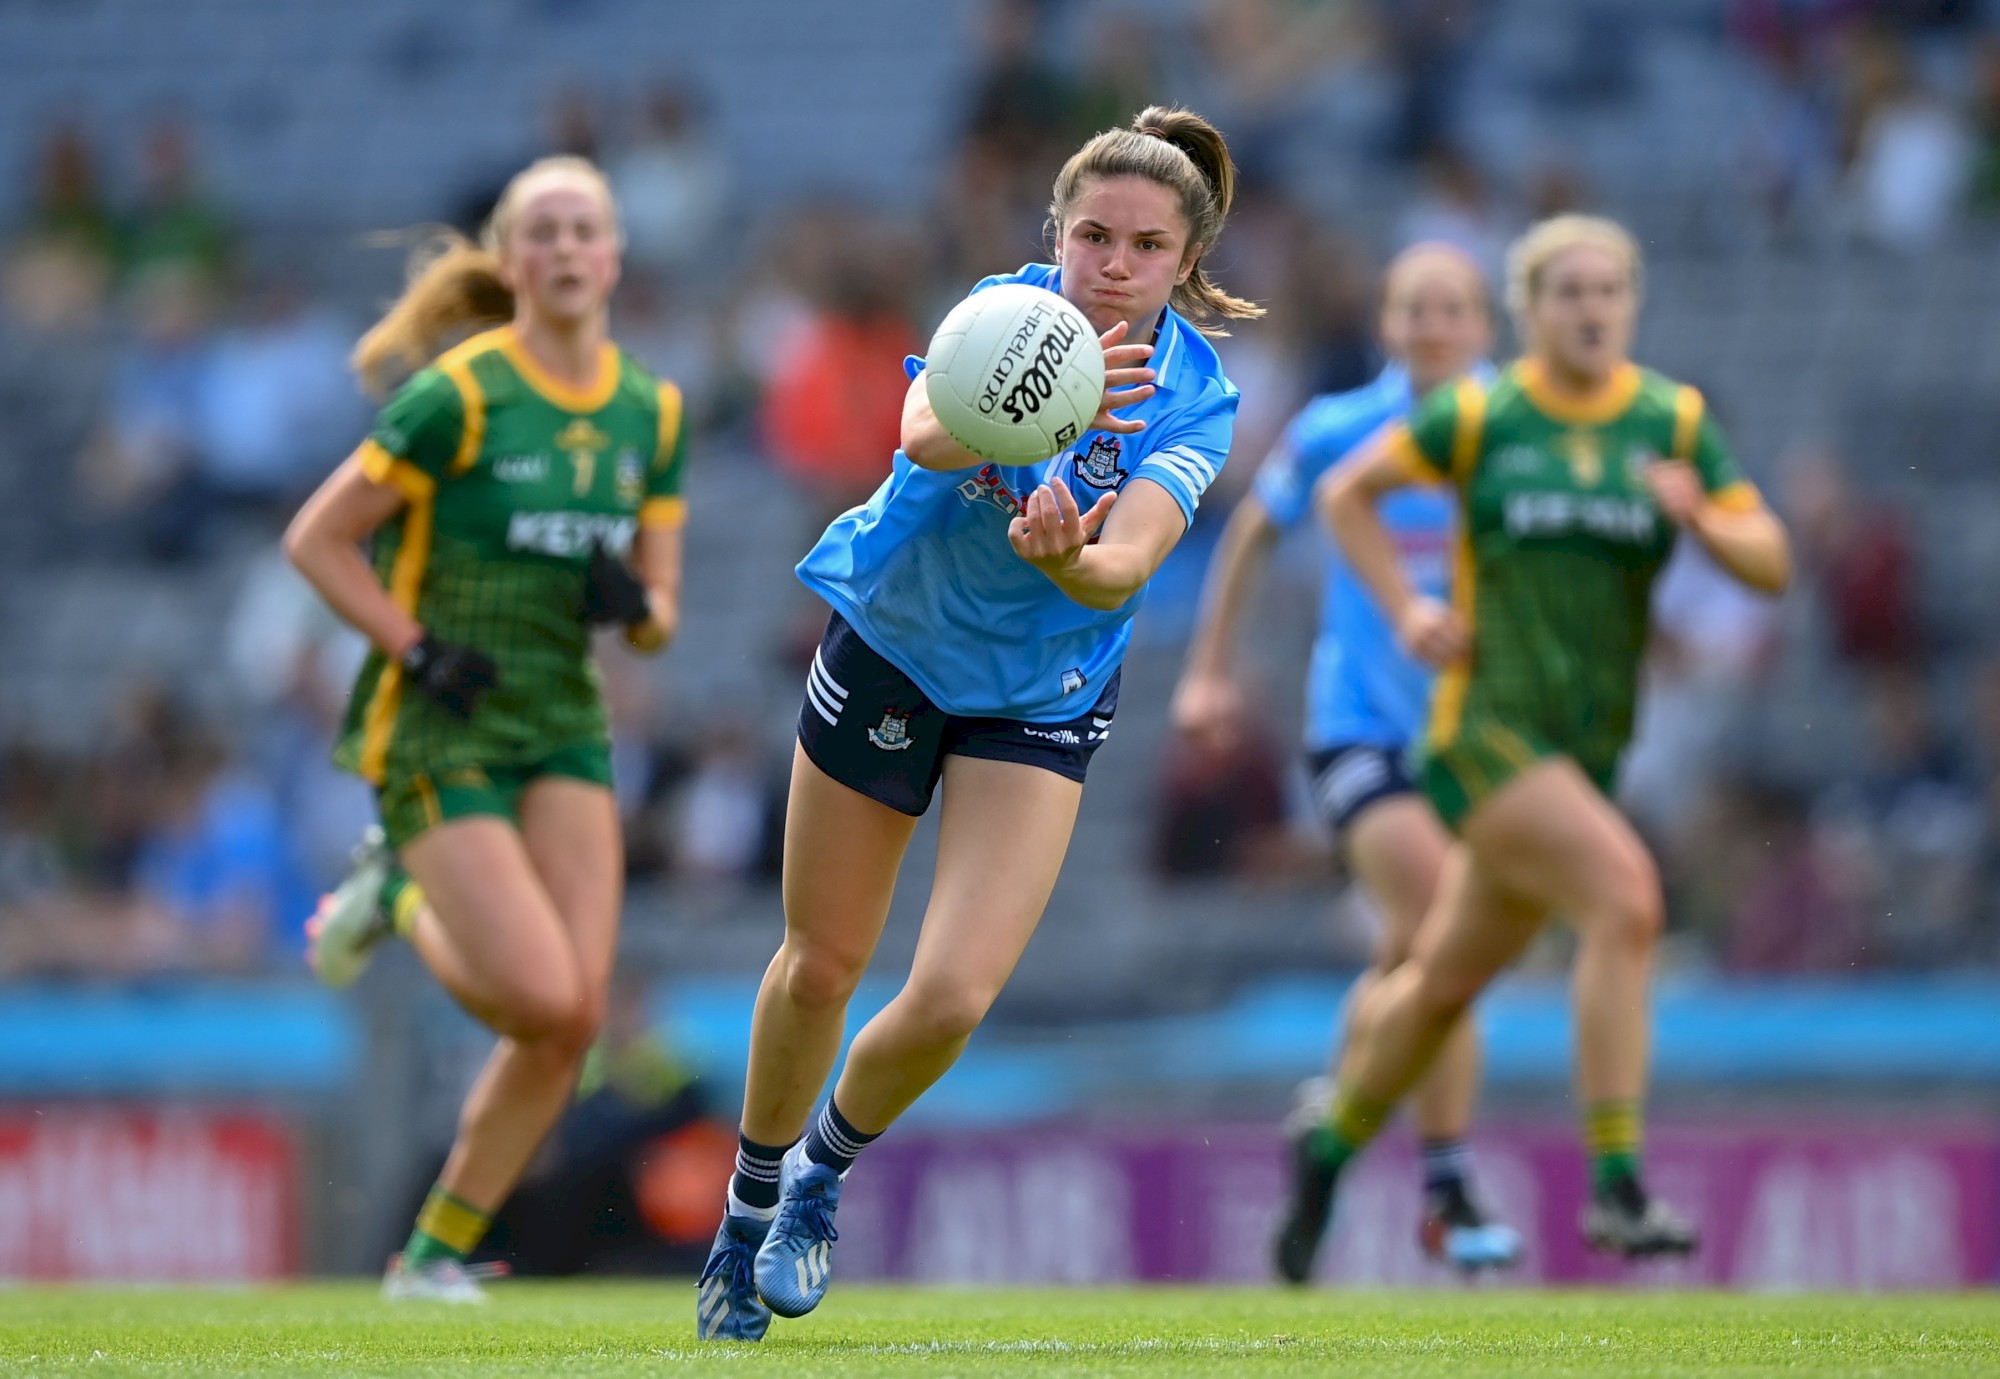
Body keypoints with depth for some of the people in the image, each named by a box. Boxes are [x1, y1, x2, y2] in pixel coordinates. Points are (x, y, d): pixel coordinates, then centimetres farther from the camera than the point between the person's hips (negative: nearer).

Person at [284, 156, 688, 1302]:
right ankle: (400, 899, 15)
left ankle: (439, 1251, 9)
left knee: (579, 1016, -7)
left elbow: (661, 617, 11)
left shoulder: (653, 414, 6)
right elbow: (316, 540, -8)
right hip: (439, 730, -6)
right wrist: (419, 650, -16)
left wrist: (632, 602, -12)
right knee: (542, 999, -16)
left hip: (566, 723, 6)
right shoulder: (459, 395, -12)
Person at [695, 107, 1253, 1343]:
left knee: (952, 1000, -13)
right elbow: (923, 434, -41)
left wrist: (1066, 557, -58)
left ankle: (828, 1167, 19)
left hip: (1044, 698, 0)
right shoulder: (1004, 311, -20)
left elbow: (1124, 564, -35)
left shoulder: (1195, 402, -19)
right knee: (821, 966, 10)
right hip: (891, 643, 0)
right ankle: (749, 1212, 36)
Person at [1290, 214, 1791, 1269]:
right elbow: (1346, 494, 10)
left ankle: (1333, 1144, 40)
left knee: (1448, 978, 16)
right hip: (1485, 729, -5)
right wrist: (1405, 610, -1)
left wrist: (1701, 517, -19)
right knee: (1625, 897, -26)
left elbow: (1771, 564, 2)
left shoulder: (1675, 421, 5)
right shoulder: (1477, 416, -3)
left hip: (1587, 745, 5)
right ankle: (1615, 1189, -25)